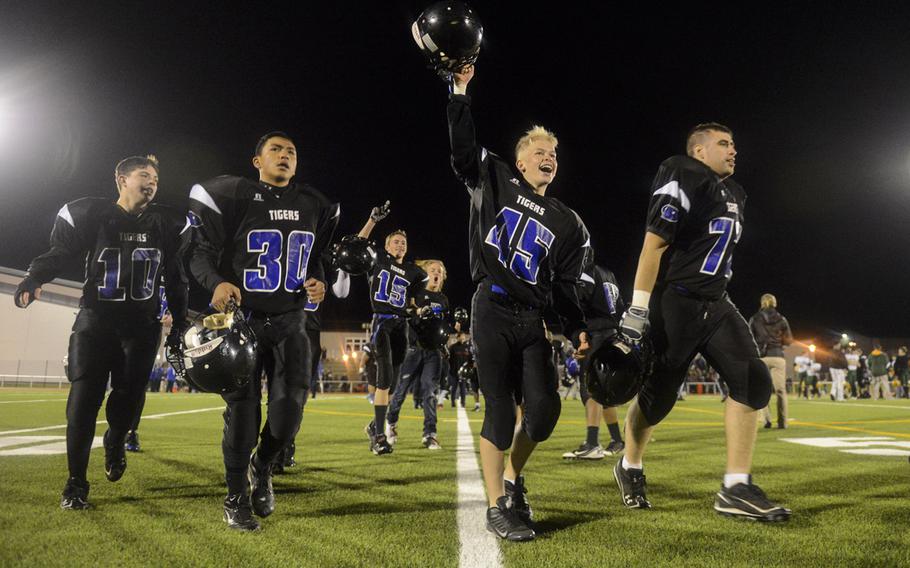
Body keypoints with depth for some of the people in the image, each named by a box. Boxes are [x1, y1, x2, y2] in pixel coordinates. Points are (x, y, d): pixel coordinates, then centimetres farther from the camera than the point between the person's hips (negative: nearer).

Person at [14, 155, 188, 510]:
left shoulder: (167, 225, 5)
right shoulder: (90, 214, -1)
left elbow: (177, 277, 10)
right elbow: (58, 254, 0)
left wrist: (181, 321, 9)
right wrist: (33, 279, -20)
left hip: (141, 324, 2)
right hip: (96, 319, -1)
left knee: (129, 394, -3)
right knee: (84, 398, -6)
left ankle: (115, 442, 32)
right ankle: (76, 481, 7)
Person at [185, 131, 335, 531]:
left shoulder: (314, 206, 10)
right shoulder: (233, 196, -5)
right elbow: (202, 251, -5)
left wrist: (318, 282, 0)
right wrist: (217, 282, -24)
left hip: (289, 321, 4)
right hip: (243, 318, -3)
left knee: (290, 406, -4)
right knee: (242, 409, 1)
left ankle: (262, 468, 28)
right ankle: (236, 498, 21)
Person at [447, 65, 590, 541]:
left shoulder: (567, 224, 14)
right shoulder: (494, 180, 7)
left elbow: (563, 286, 11)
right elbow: (463, 146, -3)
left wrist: (576, 328, 0)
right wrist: (460, 92, -10)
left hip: (532, 319, 4)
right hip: (492, 310, -4)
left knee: (544, 409, -2)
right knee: (500, 410, -4)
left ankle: (512, 478, 26)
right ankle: (497, 507, 11)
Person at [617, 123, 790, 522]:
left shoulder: (734, 194, 18)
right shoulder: (683, 178, -10)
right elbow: (654, 245, -18)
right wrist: (637, 311, -22)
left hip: (715, 303, 8)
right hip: (676, 304, -8)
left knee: (752, 381, -7)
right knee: (657, 396, 3)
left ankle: (735, 489, -2)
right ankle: (629, 467, 28)